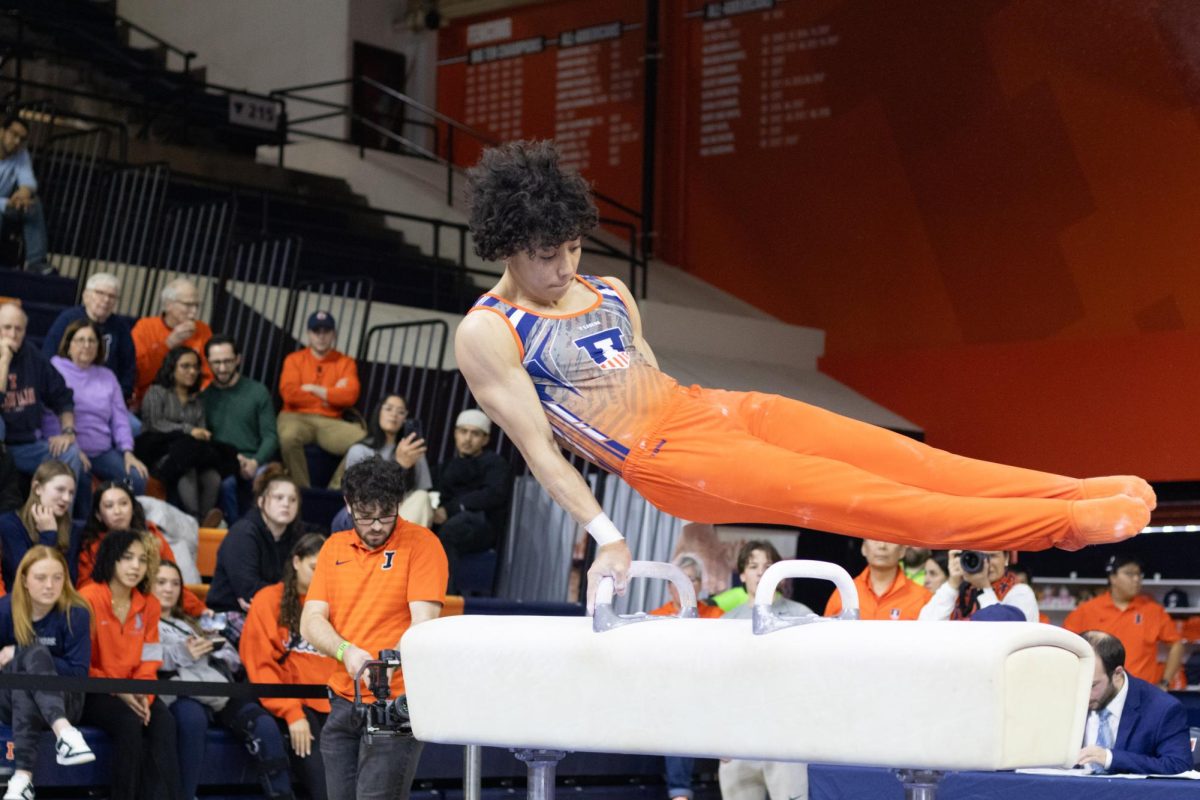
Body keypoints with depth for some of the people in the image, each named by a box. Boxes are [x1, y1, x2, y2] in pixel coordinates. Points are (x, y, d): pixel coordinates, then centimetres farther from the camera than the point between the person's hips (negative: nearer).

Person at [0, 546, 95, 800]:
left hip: (61, 702, -1)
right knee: (34, 651, -31)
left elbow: (79, 674, -12)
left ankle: (23, 776, -50)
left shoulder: (75, 614, -8)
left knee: (25, 679, -36)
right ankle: (64, 733, -54)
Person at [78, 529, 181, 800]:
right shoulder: (89, 599, -11)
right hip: (91, 693, -5)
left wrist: (143, 695, -13)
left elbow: (149, 661, 7)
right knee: (129, 722, -32)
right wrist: (118, 692, -18)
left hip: (131, 693, 5)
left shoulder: (150, 605, 8)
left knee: (164, 723, -24)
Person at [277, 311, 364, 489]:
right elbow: (289, 393, -6)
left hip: (330, 422, 1)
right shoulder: (294, 359, 10)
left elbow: (350, 396, -6)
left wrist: (312, 389, -6)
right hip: (296, 417, -1)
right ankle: (301, 489, -24)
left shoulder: (345, 363, 11)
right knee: (288, 436, -39)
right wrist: (332, 394, -2)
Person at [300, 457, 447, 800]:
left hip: (396, 702, -6)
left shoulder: (421, 544, -4)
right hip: (342, 703, 6)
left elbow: (423, 624, -13)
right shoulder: (334, 547, 12)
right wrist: (346, 651, -16)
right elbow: (311, 621, 5)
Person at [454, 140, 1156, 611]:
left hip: (712, 408, 8)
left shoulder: (610, 294, 18)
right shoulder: (486, 335, -3)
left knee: (894, 455, -9)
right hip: (664, 455, -8)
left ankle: (1073, 492, -13)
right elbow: (537, 447, -7)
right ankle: (1066, 523, -29)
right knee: (846, 496, -19)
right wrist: (606, 538, -14)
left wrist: (704, 509, 21)